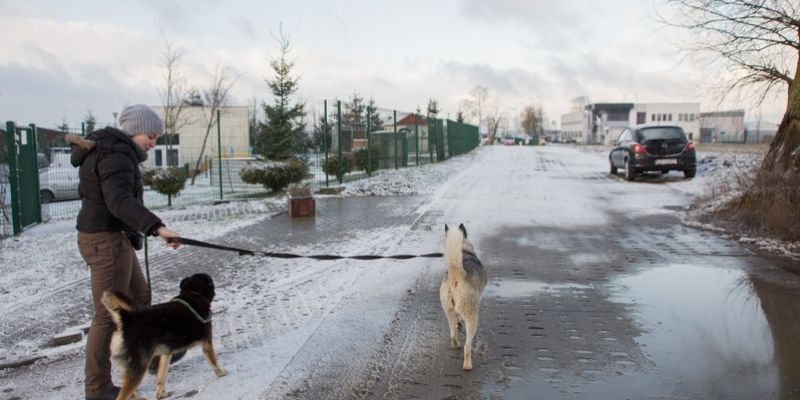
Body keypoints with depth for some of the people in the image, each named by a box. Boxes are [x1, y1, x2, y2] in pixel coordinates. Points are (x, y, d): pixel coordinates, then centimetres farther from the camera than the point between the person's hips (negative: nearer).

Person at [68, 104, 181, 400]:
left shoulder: (109, 150, 14)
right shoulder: (116, 154, -18)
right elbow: (120, 201, -33)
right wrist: (157, 228, -43)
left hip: (113, 238, 11)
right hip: (106, 241, -11)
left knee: (139, 297, 22)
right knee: (109, 314, -2)